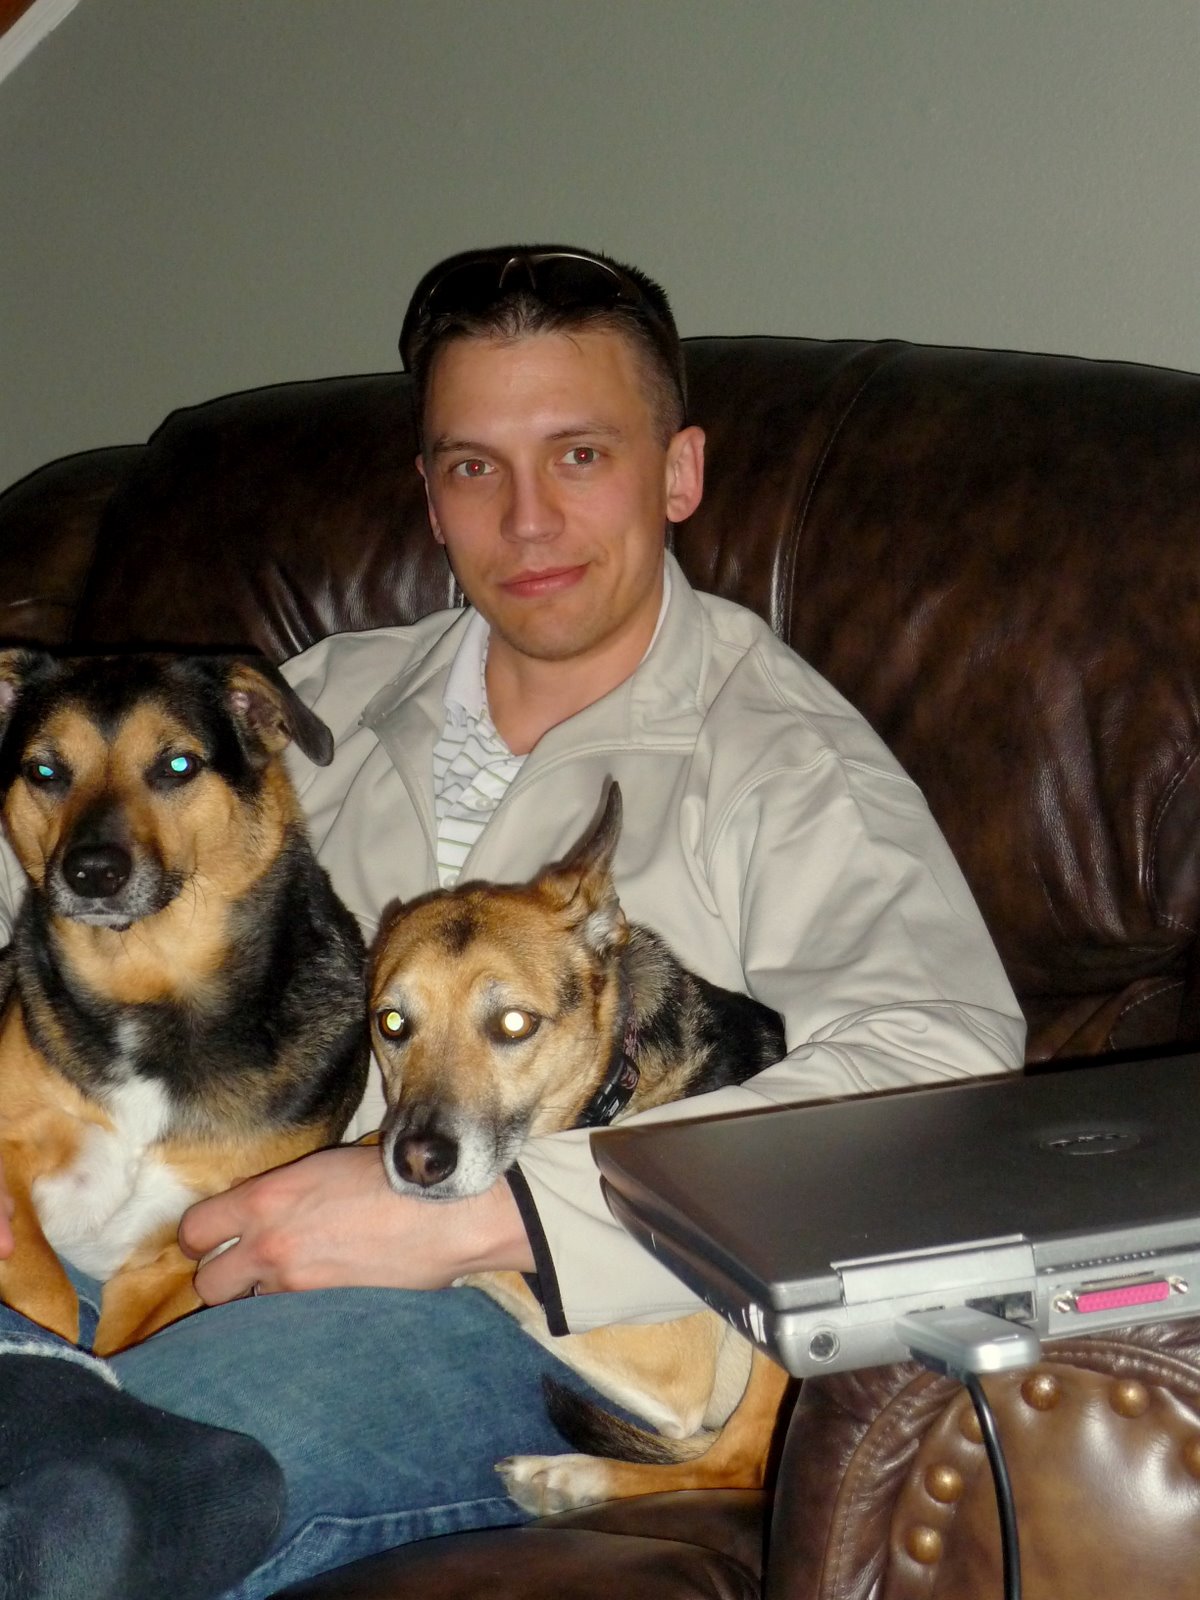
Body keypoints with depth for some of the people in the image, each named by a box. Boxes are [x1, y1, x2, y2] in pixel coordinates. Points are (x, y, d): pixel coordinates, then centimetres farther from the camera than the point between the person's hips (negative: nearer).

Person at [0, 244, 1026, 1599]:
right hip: (192, 1254, 5)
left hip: (509, 1321, -4)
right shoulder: (329, 702, 25)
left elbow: (939, 1075, -13)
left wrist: (481, 1208, -22)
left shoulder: (788, 762, 5)